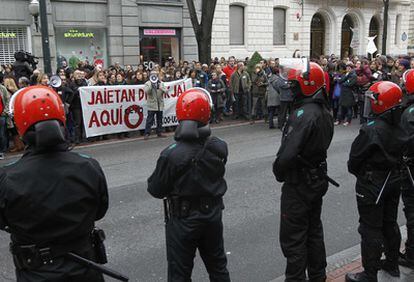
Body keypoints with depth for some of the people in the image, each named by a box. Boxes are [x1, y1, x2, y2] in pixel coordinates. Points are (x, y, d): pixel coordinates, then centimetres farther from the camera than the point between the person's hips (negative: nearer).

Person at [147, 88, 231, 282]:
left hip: (182, 220, -4)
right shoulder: (219, 147, -13)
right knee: (217, 266, 24)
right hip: (213, 214, 4)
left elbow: (156, 190, -14)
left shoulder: (171, 155, -25)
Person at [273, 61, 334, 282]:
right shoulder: (324, 111, 3)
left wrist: (279, 173, -14)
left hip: (299, 184, -9)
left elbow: (287, 154, -32)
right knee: (314, 231, 22)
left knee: (293, 238, 4)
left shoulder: (303, 114, -26)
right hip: (318, 179, 9)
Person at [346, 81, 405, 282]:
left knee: (370, 230, 1)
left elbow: (355, 159, -16)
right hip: (394, 181, 8)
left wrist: (358, 172, 4)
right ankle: (392, 264, 37)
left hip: (372, 185, -8)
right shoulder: (400, 128, -2)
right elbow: (402, 157, 8)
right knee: (390, 224, 21)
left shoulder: (371, 130, -25)